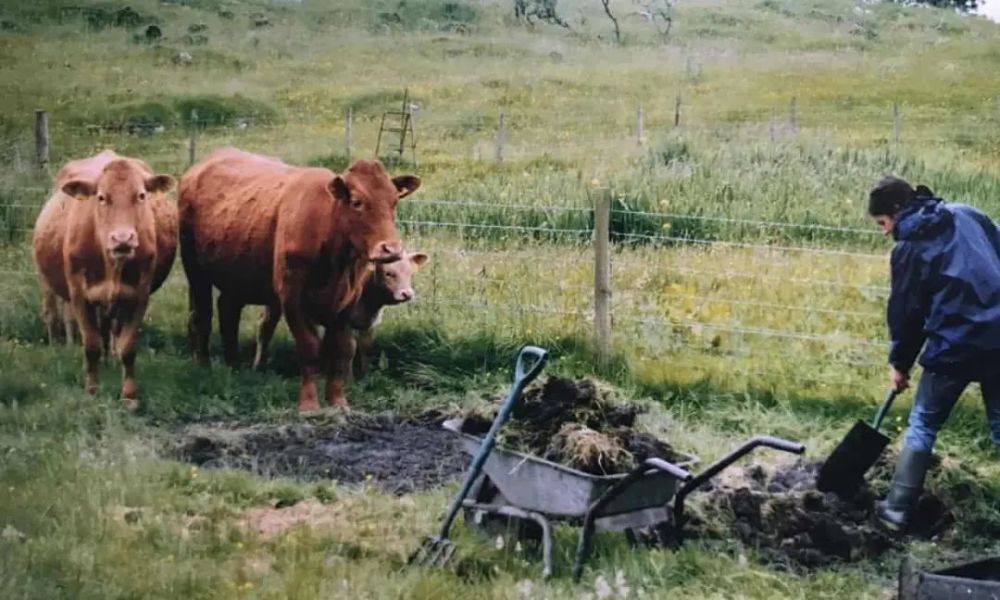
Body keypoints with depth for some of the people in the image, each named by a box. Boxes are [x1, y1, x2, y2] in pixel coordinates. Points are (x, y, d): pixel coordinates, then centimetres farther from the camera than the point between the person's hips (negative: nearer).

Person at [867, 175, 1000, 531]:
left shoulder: (909, 247, -3)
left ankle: (898, 509, 10)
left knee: (922, 426, 10)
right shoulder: (968, 215, 11)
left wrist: (899, 362, 14)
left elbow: (905, 311, 2)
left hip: (956, 346, -5)